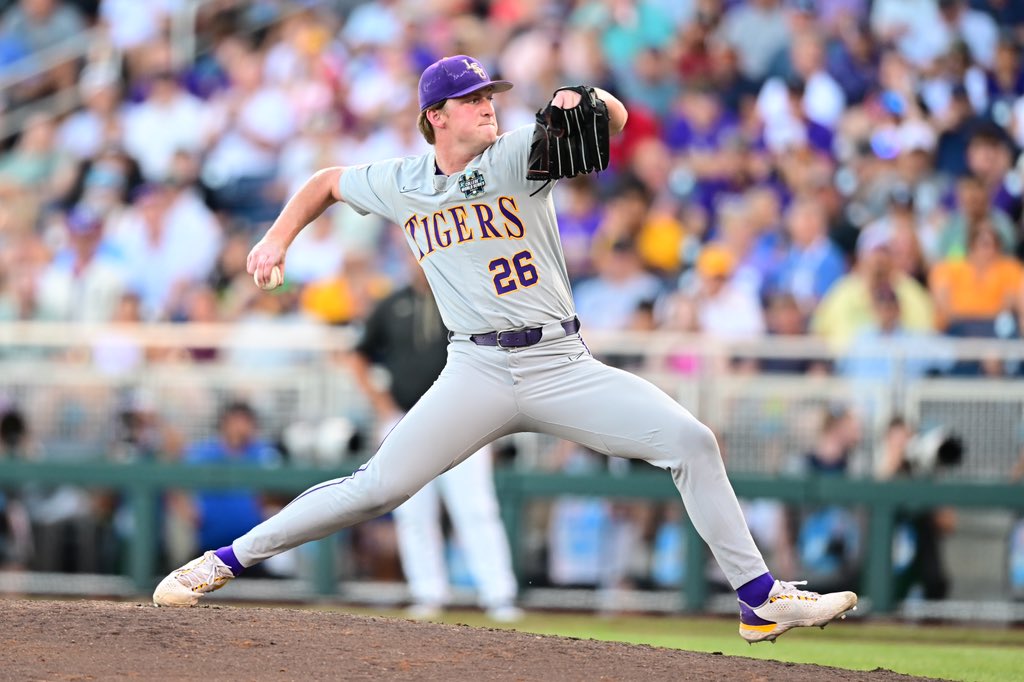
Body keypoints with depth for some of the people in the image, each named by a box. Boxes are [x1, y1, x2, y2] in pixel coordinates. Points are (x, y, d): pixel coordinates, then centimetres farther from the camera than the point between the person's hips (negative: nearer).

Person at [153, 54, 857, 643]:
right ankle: (223, 562, -3)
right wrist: (278, 237, 12)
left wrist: (584, 104, -39)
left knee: (691, 441, -14)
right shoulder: (401, 183, 6)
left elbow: (614, 120, -17)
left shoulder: (520, 153, -2)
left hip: (563, 368, 0)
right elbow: (326, 182, 26)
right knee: (377, 487, -13)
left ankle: (760, 601, -7)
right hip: (478, 372, 0)